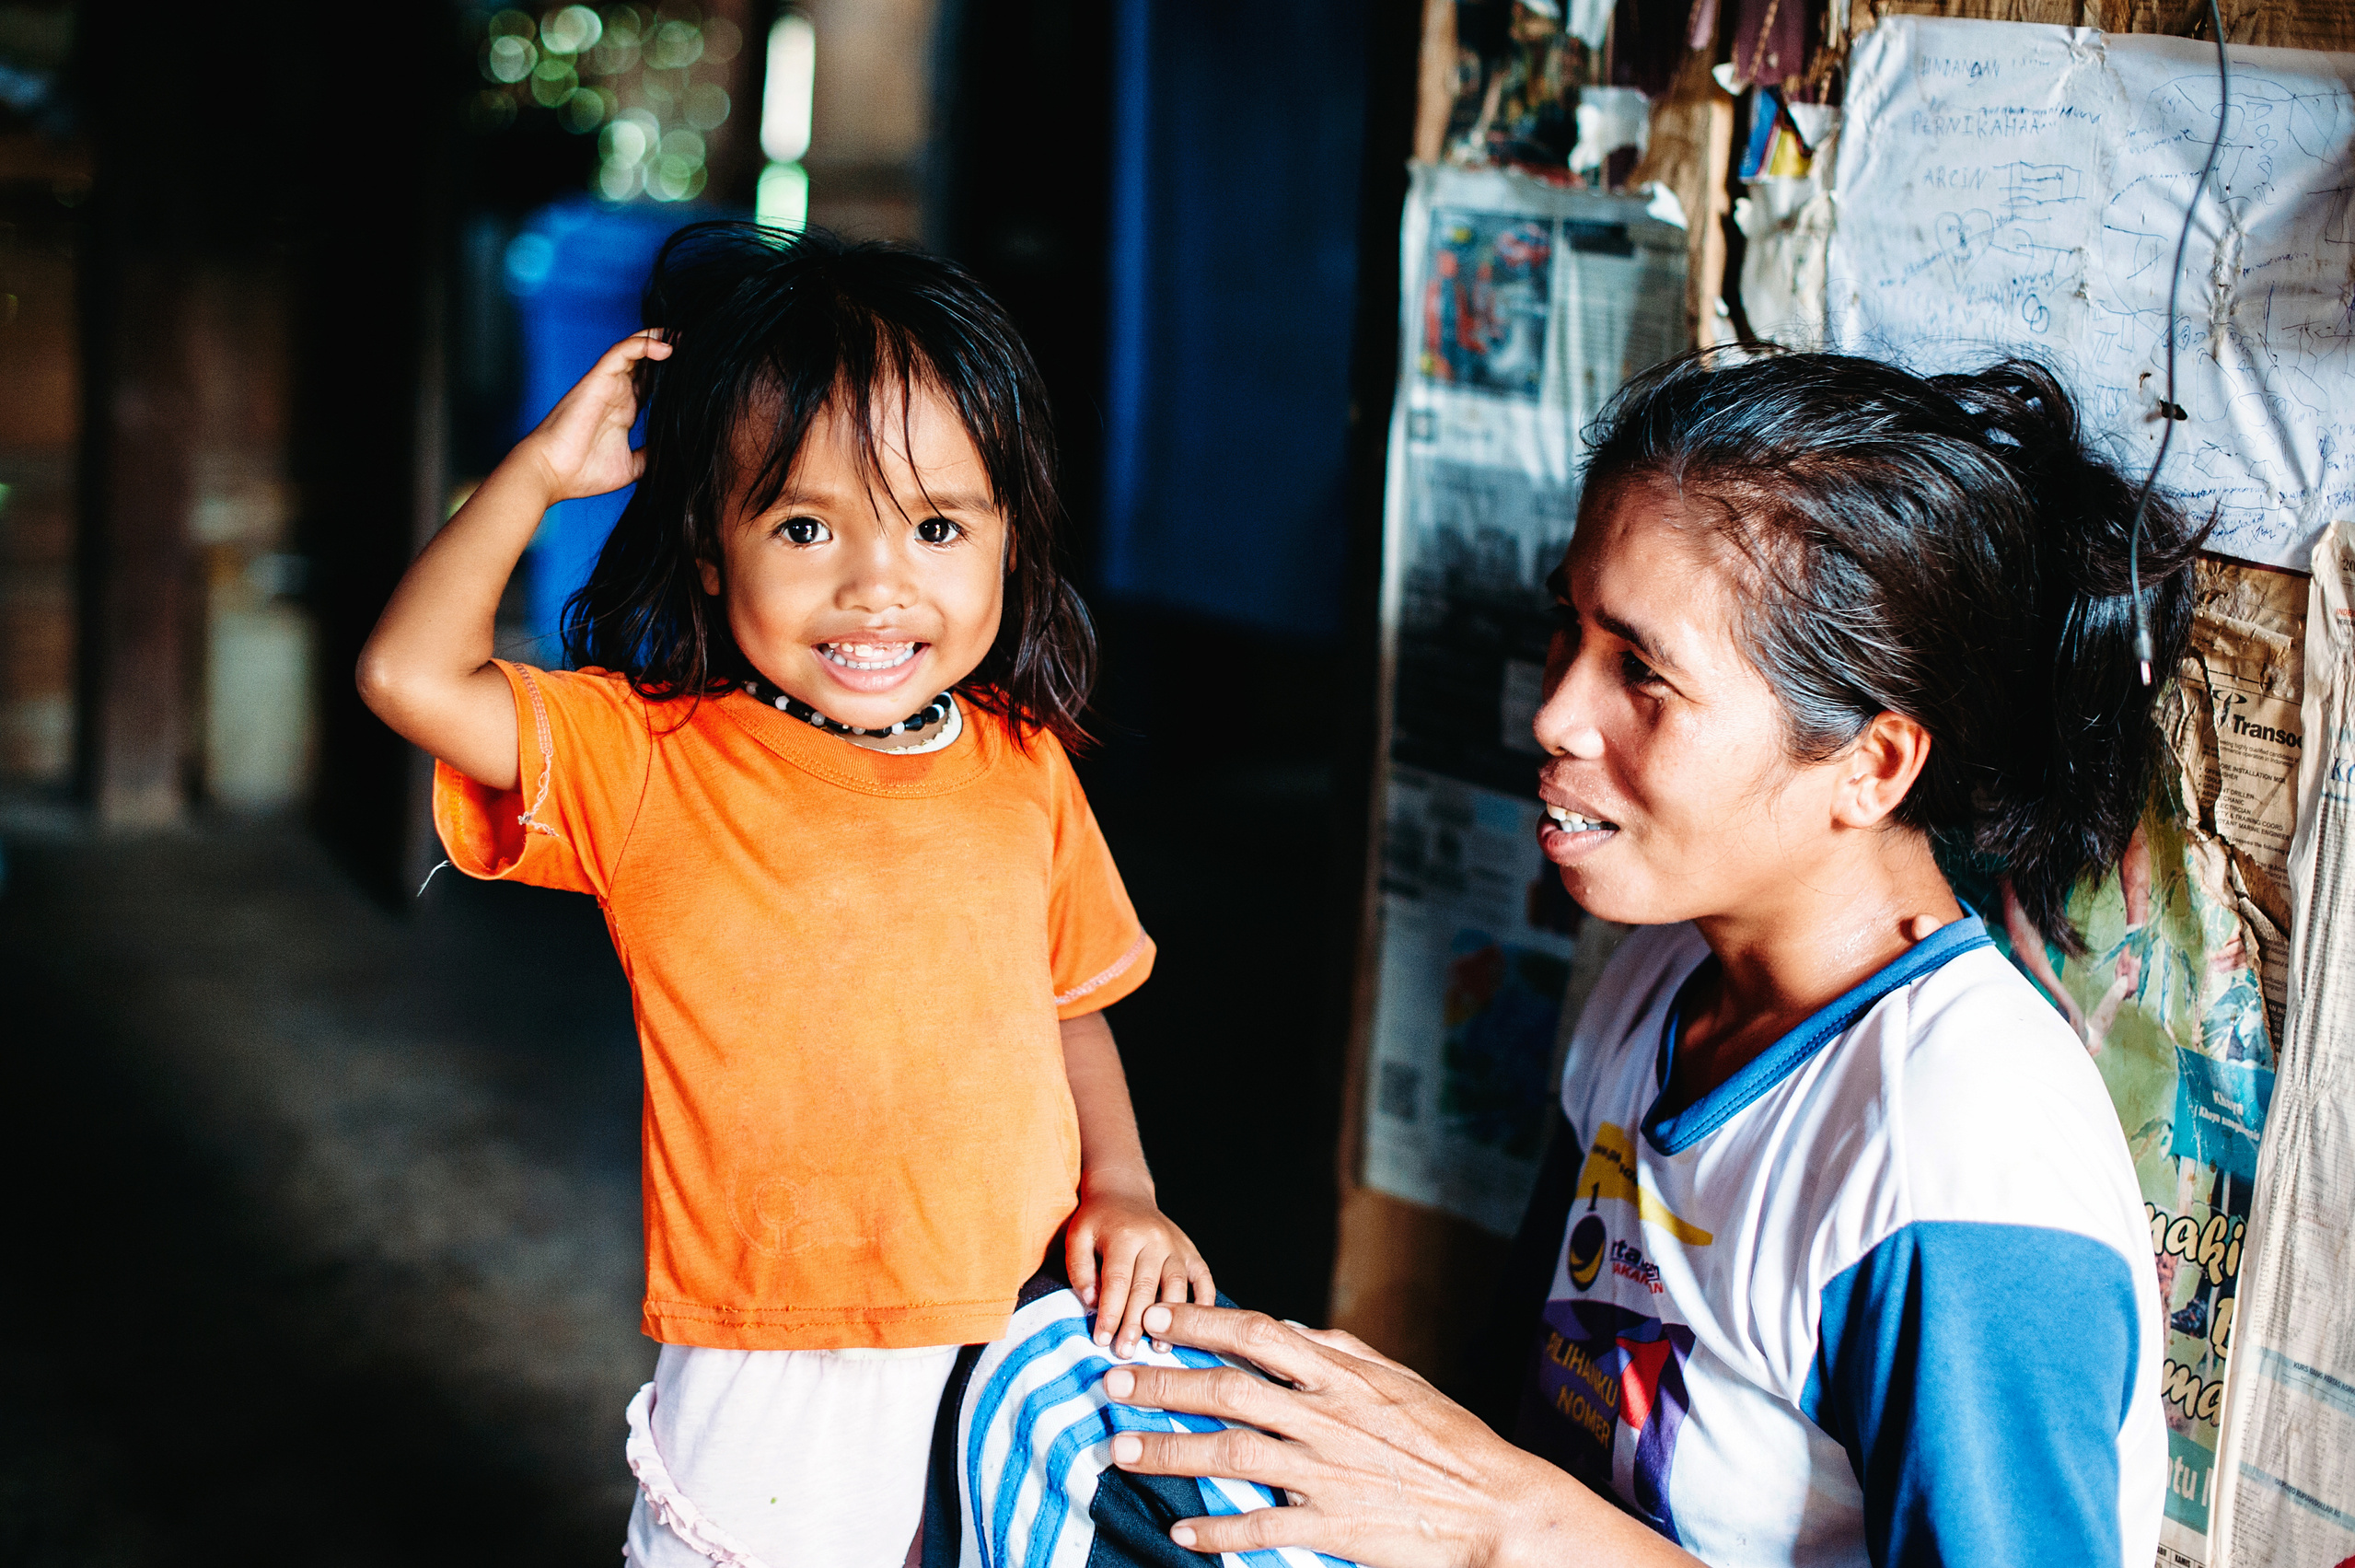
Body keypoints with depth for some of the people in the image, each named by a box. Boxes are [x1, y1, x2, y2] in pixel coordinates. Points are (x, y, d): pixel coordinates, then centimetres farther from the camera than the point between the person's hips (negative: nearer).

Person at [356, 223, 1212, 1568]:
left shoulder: (1024, 767, 2)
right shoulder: (653, 762, -7)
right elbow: (410, 675, -18)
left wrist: (1120, 1187, 2)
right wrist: (543, 471, -11)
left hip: (1011, 1351, 3)